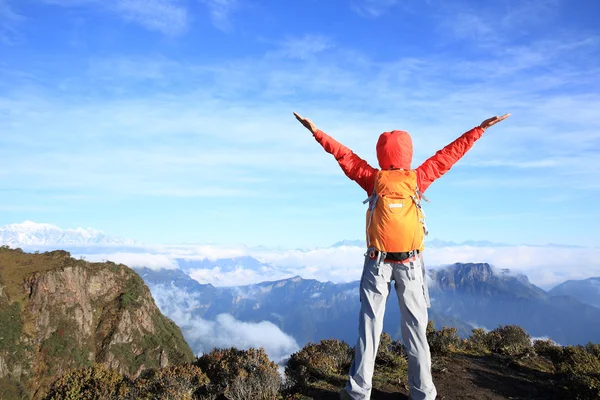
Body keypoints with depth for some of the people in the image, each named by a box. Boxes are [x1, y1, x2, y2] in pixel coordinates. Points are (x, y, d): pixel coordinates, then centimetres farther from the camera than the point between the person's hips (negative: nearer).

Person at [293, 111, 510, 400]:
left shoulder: (374, 178, -3)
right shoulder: (418, 178, -3)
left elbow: (345, 156, 1)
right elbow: (451, 153, 4)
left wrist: (316, 132, 9)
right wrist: (481, 127, 13)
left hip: (378, 262, 0)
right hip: (410, 263, 0)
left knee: (370, 324, 5)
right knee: (415, 327, 7)